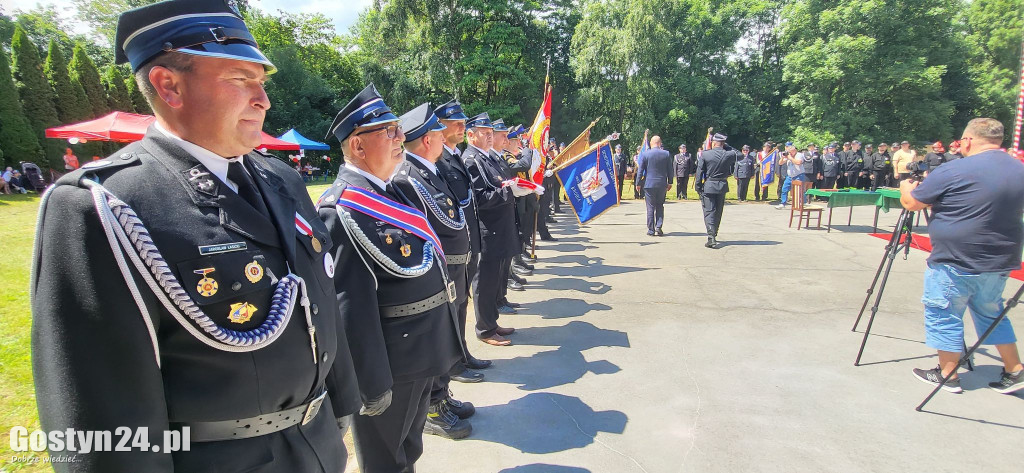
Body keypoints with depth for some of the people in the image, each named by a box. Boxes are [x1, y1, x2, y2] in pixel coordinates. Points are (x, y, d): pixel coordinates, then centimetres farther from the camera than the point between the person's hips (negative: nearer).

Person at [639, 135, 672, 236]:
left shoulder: (645, 154, -6)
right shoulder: (666, 154, 0)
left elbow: (640, 170, -3)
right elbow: (670, 170, 5)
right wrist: (670, 182, 15)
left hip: (649, 184, -2)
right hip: (662, 184, 2)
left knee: (650, 208, 3)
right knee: (660, 206, 13)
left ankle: (651, 230, 5)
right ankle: (658, 227, 3)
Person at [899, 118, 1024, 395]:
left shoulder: (953, 171, -17)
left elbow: (911, 203, -8)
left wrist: (905, 187, 13)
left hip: (956, 263, -7)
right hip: (1000, 262, 7)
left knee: (943, 315, 7)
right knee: (991, 313, 24)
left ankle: (947, 375, 16)